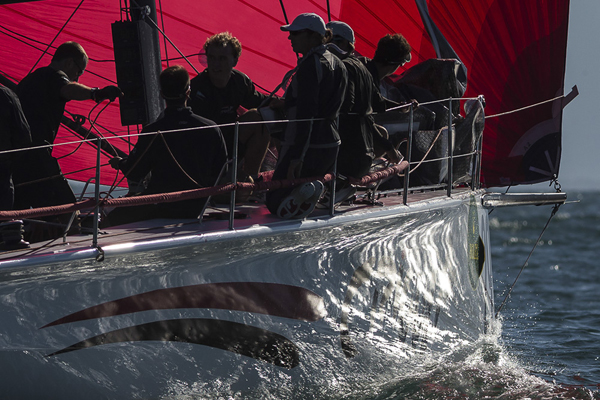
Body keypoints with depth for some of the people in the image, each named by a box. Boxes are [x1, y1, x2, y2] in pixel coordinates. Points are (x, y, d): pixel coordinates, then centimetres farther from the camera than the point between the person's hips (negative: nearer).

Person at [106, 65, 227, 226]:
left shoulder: (153, 132, -13)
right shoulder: (211, 129, -5)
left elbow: (134, 173, -2)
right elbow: (221, 172, 4)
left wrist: (120, 163, 20)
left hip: (161, 209, -4)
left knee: (113, 218, 8)